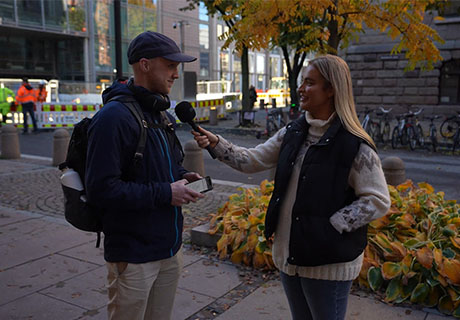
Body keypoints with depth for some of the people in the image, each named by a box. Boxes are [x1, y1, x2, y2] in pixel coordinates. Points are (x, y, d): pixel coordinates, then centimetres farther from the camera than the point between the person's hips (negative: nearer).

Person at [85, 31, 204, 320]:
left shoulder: (162, 114, 11)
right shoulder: (114, 117, -19)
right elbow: (101, 189, -24)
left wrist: (182, 176, 1)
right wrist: (165, 193, -21)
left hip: (171, 247, 8)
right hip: (133, 256, -8)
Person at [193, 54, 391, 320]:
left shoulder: (354, 145, -17)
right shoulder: (292, 133, 3)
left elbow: (378, 201, -15)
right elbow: (253, 160, 5)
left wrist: (332, 225, -20)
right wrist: (216, 144, -7)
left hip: (329, 261, -6)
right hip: (289, 253, 7)